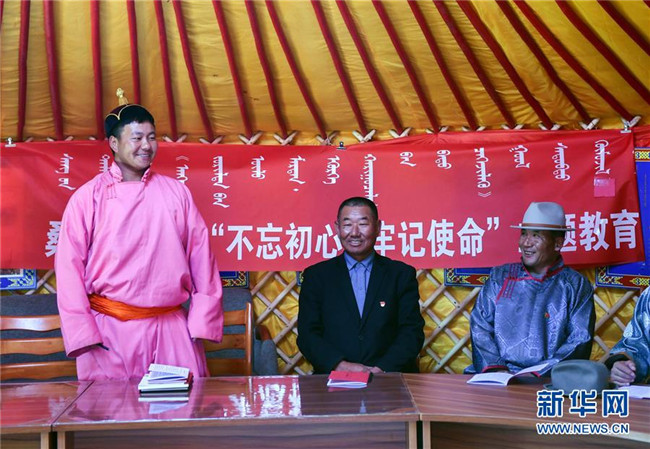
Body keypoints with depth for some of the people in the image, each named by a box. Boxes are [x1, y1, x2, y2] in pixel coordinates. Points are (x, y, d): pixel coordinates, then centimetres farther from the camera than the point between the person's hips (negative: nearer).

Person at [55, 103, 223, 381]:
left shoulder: (176, 192, 8)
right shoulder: (88, 197, 1)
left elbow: (201, 259, 7)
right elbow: (70, 269, 0)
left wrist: (202, 323, 1)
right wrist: (84, 335, -6)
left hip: (172, 329, 2)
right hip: (110, 330, -2)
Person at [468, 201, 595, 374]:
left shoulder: (576, 286, 7)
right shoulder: (500, 277, 13)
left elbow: (580, 341, -1)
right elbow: (479, 326, 8)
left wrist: (539, 374, -14)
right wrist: (495, 367, -9)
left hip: (547, 381, -2)